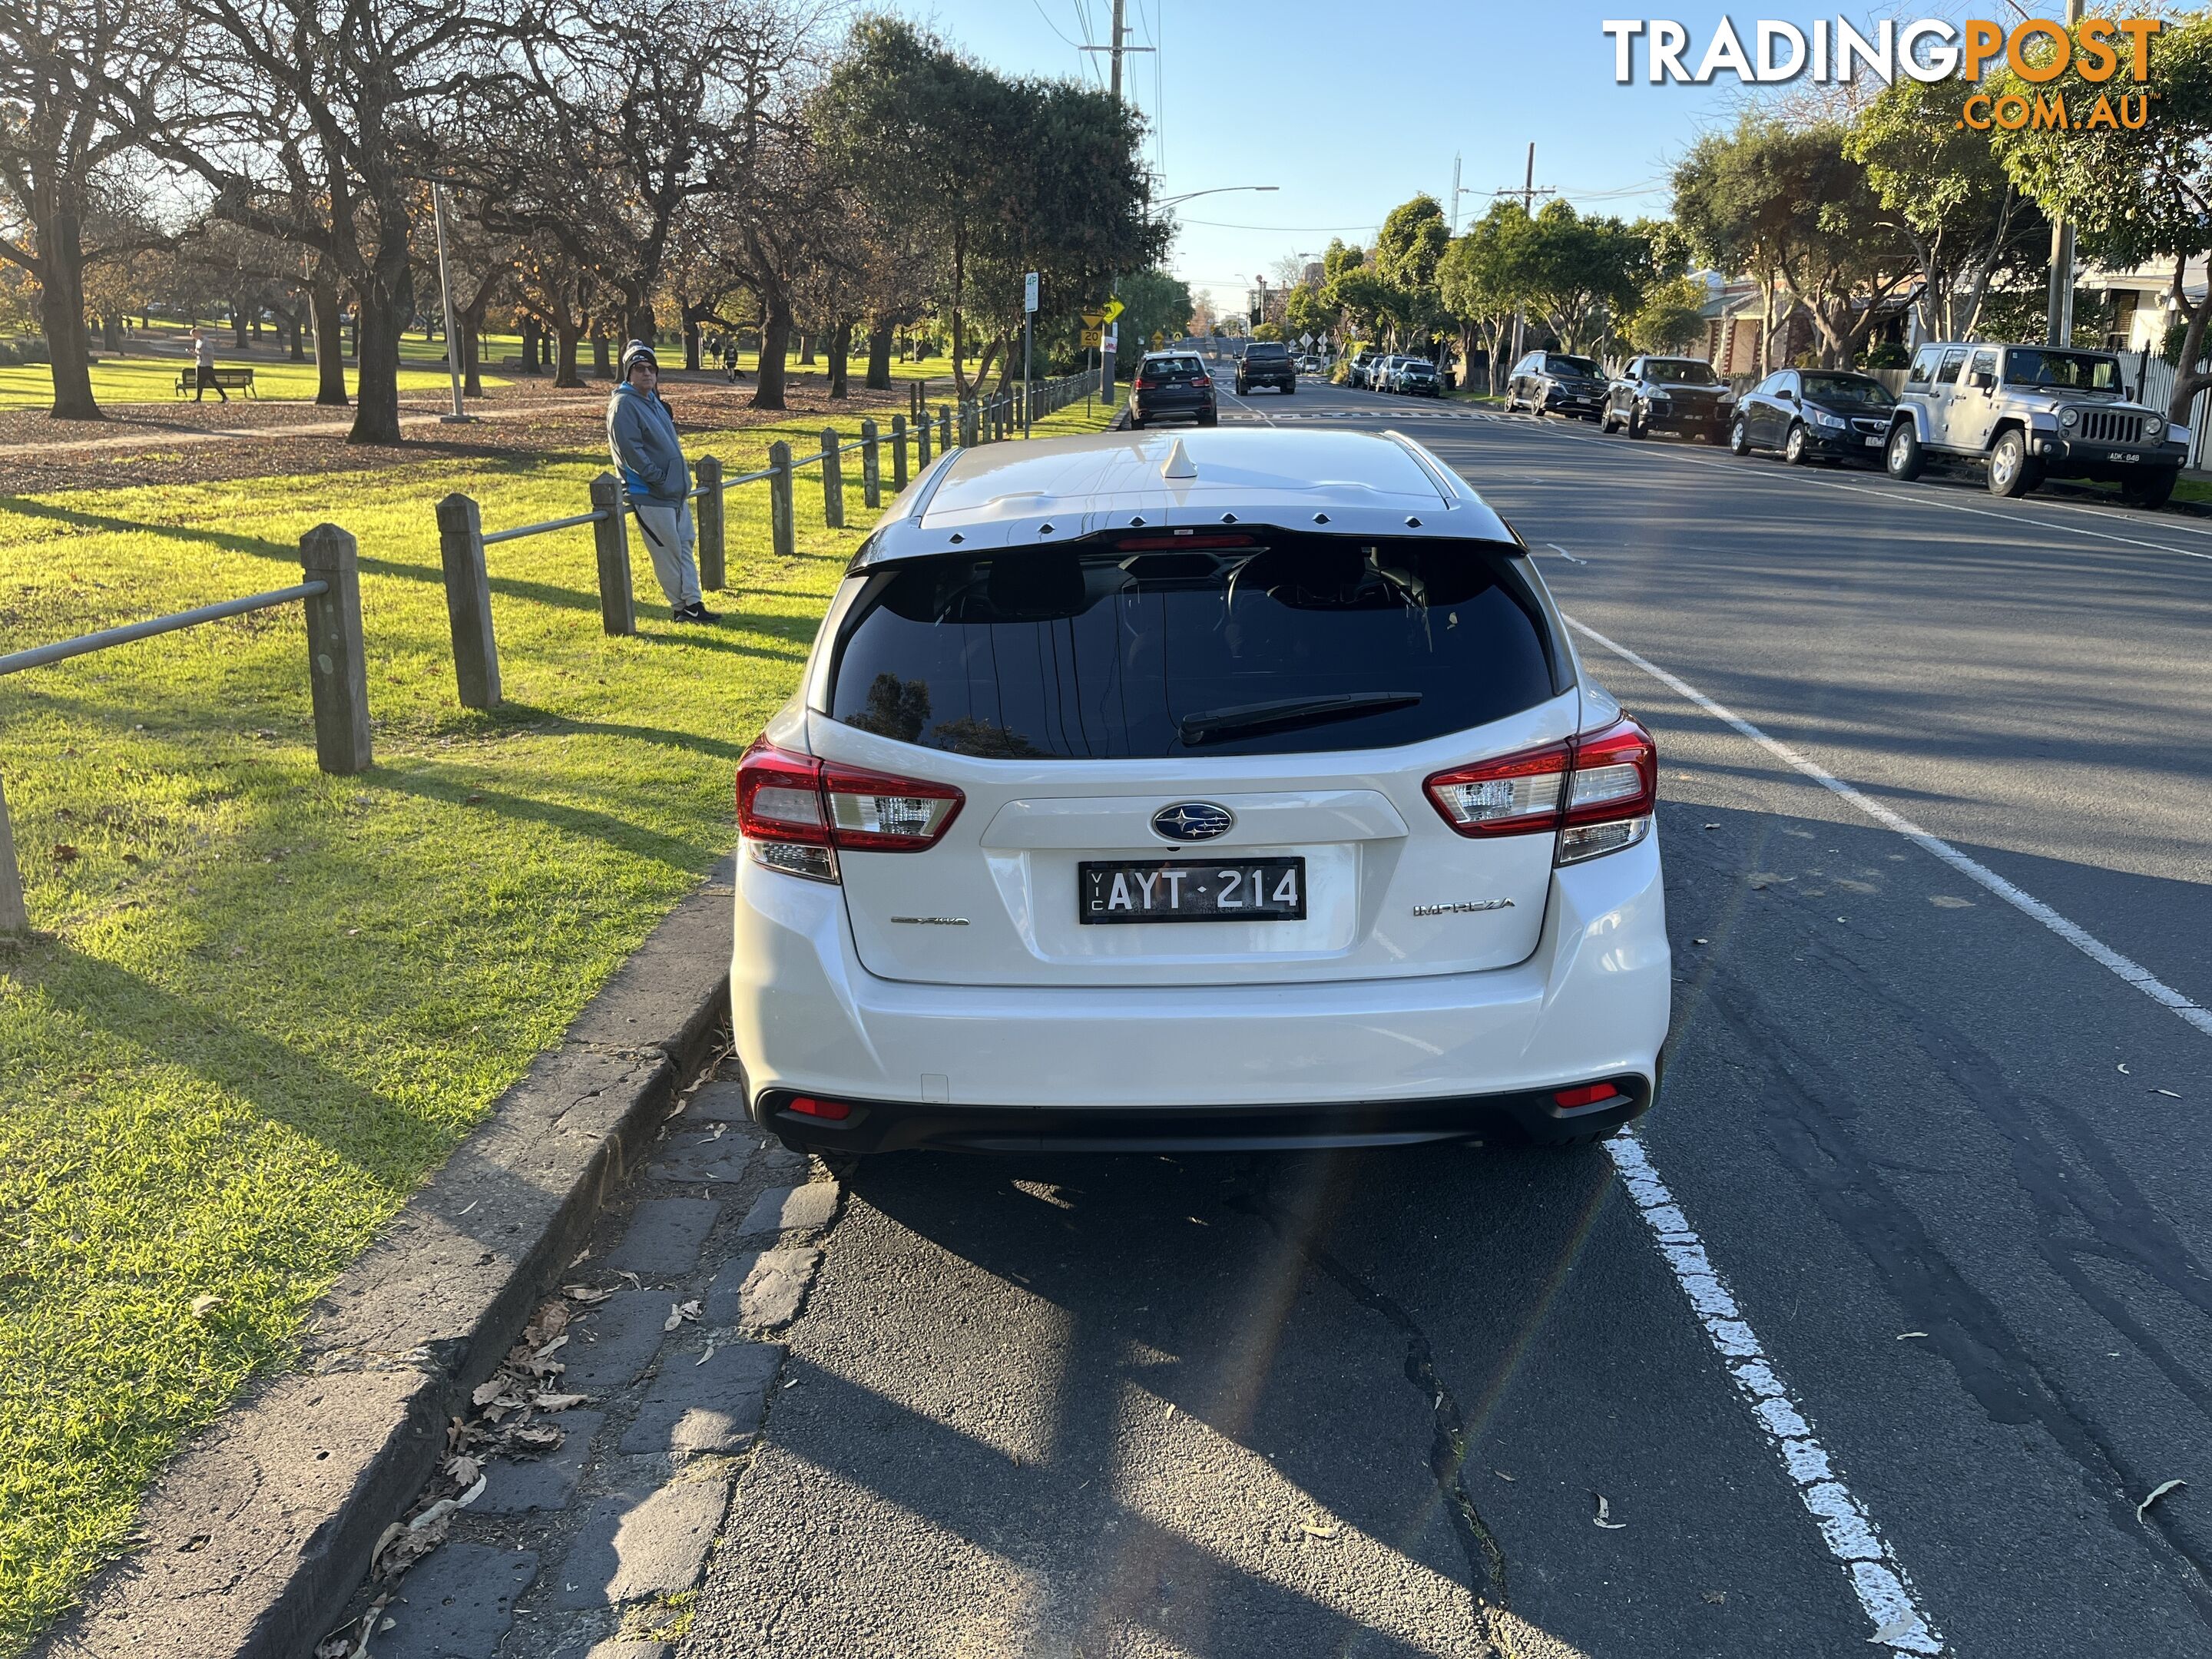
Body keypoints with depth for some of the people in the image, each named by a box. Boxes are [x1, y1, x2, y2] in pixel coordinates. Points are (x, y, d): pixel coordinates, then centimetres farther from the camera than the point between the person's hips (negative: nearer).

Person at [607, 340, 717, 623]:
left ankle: (692, 603, 15)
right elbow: (631, 452, -19)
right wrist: (660, 479, -19)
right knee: (668, 552, -3)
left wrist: (682, 480, 14)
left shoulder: (653, 400, 16)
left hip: (676, 491, 9)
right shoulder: (623, 405, -13)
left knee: (684, 545, 10)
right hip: (650, 494, -9)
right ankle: (681, 607, 5)